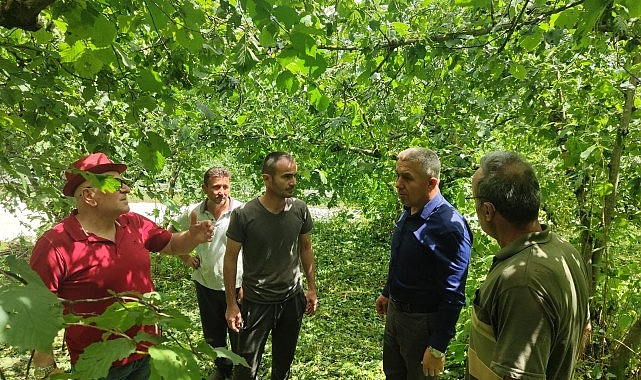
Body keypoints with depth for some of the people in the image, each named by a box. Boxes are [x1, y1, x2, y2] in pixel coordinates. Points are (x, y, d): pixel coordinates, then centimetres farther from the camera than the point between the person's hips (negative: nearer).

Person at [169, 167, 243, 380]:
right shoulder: (193, 213, -6)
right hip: (205, 284, 4)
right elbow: (170, 235, 13)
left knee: (239, 336, 10)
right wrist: (186, 258, 4)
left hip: (236, 285, -4)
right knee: (213, 334, 22)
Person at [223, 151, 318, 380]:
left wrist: (312, 288, 8)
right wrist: (231, 305, -6)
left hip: (292, 300, 3)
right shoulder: (244, 215, -18)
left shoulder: (300, 210, -7)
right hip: (257, 302, -3)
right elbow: (231, 258, -8)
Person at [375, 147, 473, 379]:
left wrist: (437, 348, -21)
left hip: (422, 323, -8)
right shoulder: (408, 212, -1)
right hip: (395, 312, 8)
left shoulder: (449, 227, -28)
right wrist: (387, 293, 24)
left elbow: (453, 297, -24)